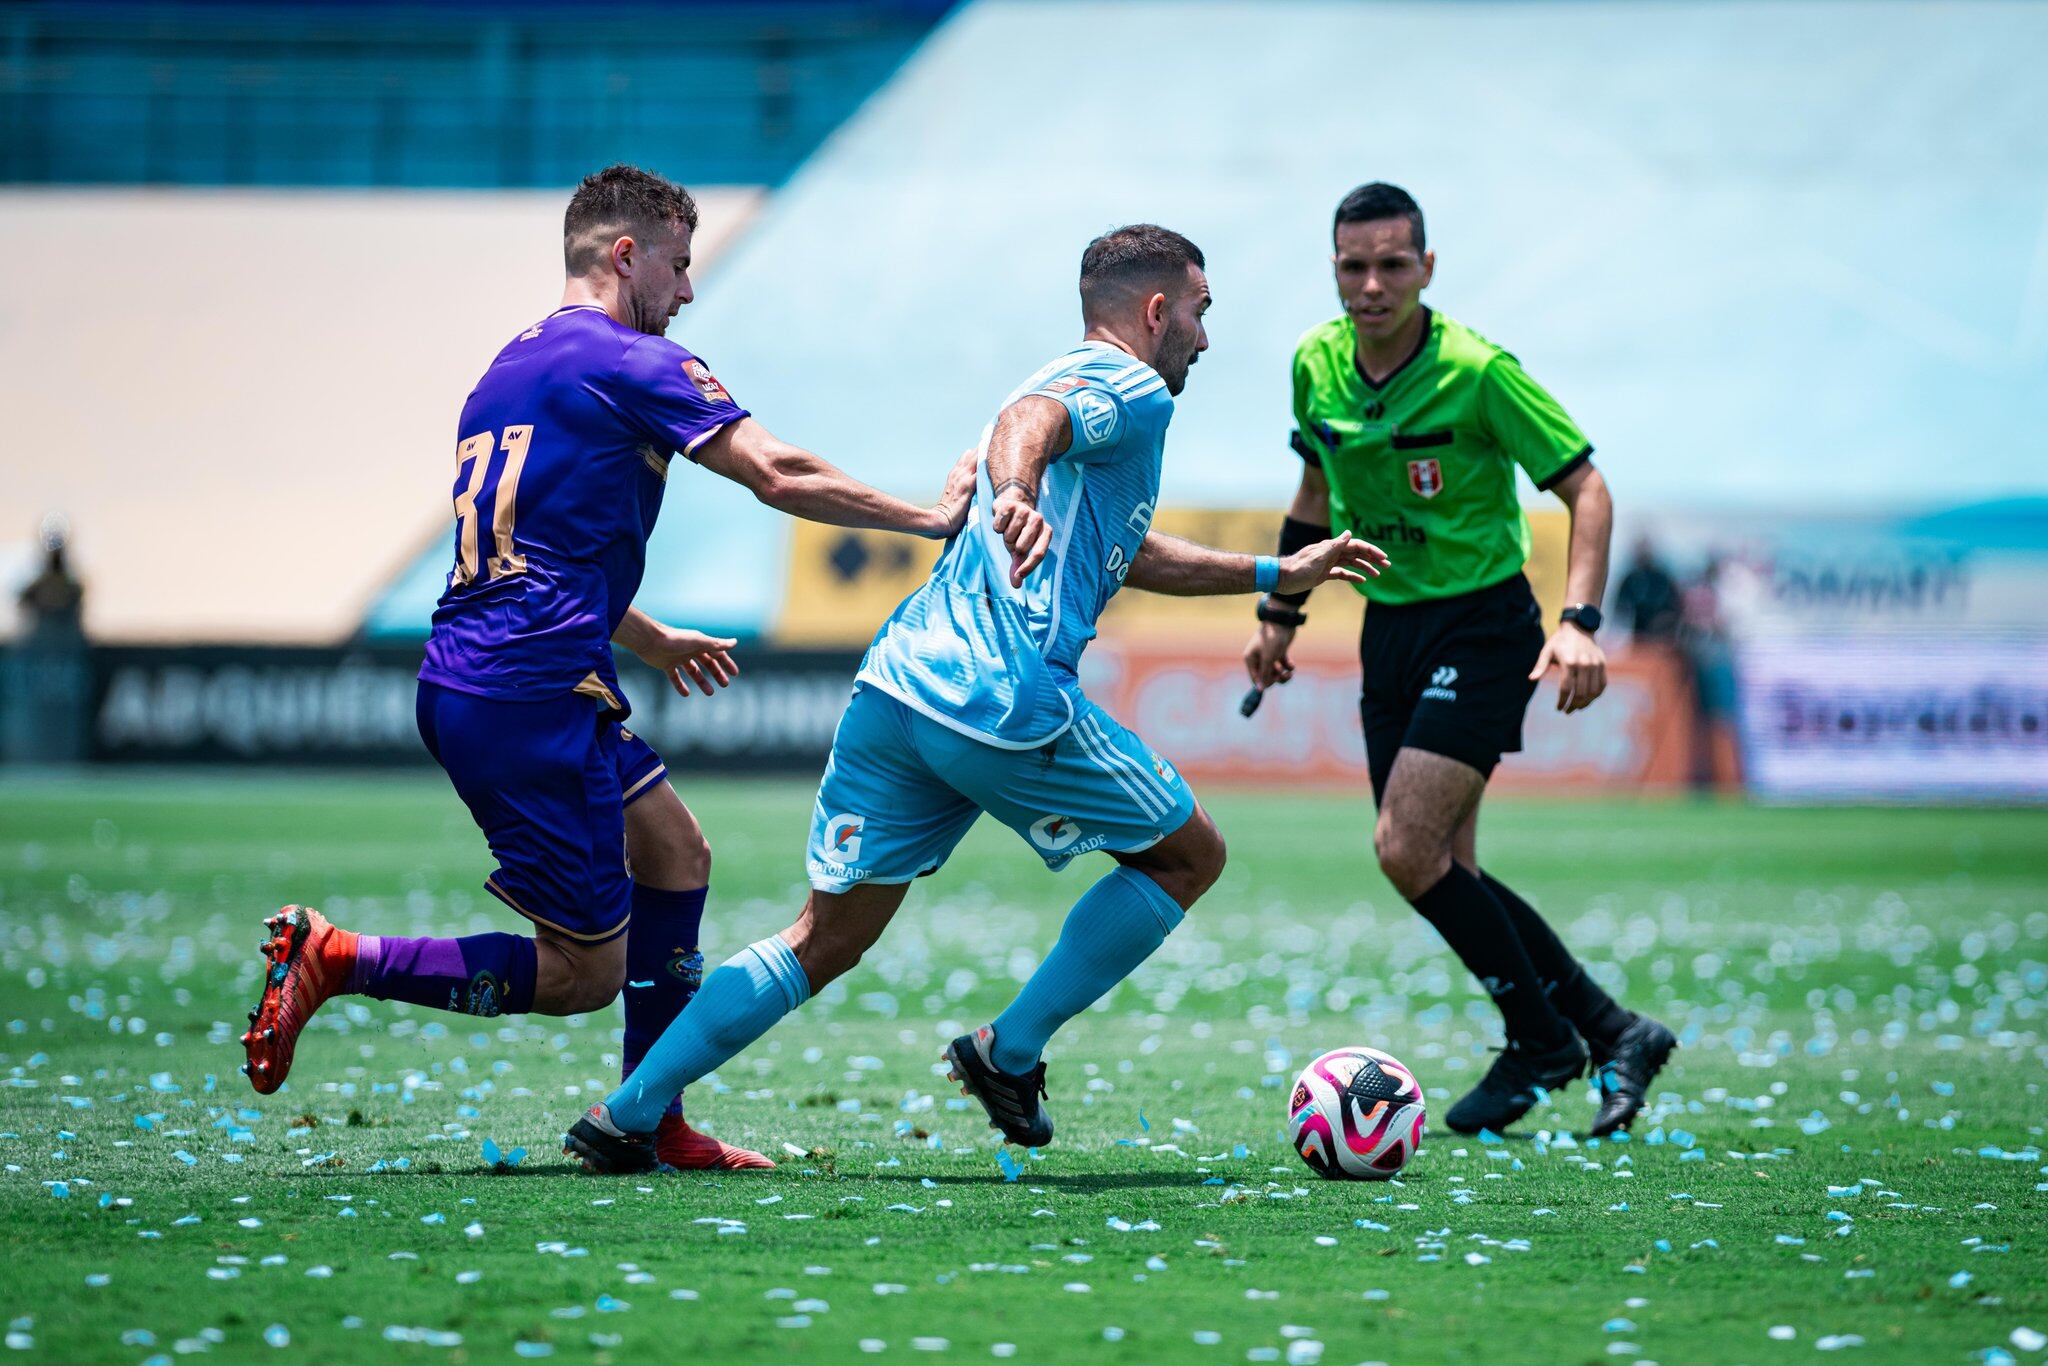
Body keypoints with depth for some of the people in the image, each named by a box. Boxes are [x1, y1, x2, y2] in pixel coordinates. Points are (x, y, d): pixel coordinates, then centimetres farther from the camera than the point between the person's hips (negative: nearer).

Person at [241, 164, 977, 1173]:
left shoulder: (509, 370, 20)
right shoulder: (633, 366, -8)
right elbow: (780, 476, -13)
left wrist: (649, 640, 42)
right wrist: (928, 516, -2)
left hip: (471, 679, 10)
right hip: (527, 698, -10)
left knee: (675, 853, 19)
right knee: (585, 972, -5)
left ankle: (649, 1121, 19)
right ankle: (334, 959, -7)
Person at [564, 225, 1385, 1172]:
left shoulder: (1079, 381, 33)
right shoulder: (1130, 388, 3)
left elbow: (1127, 555, 47)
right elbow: (1028, 418, -21)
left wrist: (1279, 574, 52)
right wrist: (1015, 496, -43)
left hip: (893, 691, 9)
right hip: (1006, 705, -9)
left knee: (828, 938, 11)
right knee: (1189, 854, 11)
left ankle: (625, 1116, 1)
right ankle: (1011, 1052, 9)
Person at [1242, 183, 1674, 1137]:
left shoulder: (1478, 371, -19)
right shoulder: (1317, 363, 0)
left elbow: (1586, 489, -14)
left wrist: (1579, 620, -25)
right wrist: (1280, 611, 18)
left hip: (1480, 625, -7)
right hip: (1389, 623, 7)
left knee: (1407, 851, -17)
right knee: (1441, 871, 4)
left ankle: (1542, 1040, 3)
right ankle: (1613, 1033, 17)